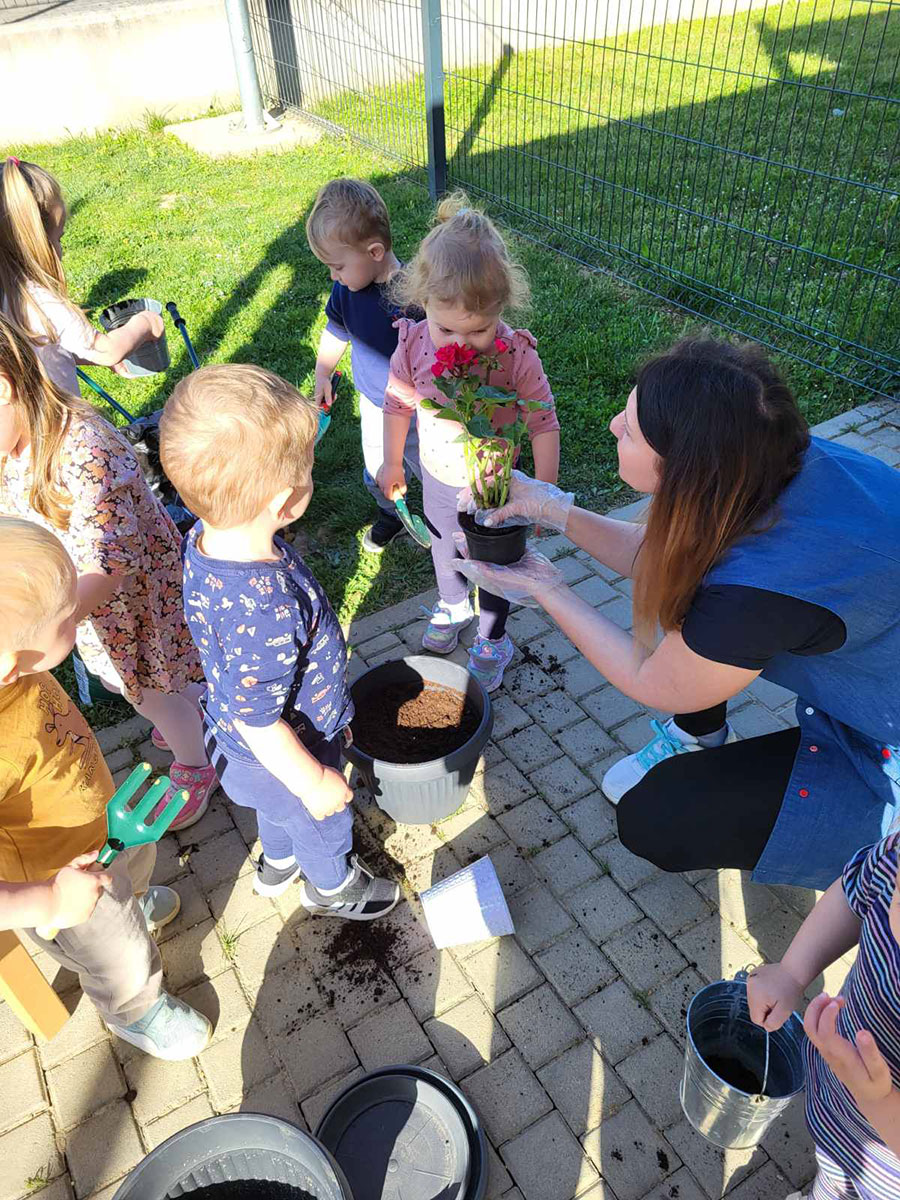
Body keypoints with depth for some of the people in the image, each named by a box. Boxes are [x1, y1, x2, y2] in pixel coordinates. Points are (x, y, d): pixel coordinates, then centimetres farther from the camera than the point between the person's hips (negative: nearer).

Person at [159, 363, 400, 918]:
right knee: (322, 822, 27)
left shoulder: (208, 539, -19)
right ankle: (332, 887, 58)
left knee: (279, 809, 37)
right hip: (283, 752, -7)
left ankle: (278, 861, 68)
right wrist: (315, 782, -17)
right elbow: (259, 724, -33)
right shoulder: (265, 612, -47)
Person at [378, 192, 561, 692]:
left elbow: (543, 422, -17)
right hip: (437, 480, 3)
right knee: (444, 548, 28)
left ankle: (492, 640, 45)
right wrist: (393, 463, 8)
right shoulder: (414, 345, -21)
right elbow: (398, 403, -2)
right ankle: (452, 603, 60)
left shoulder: (516, 354, -29)